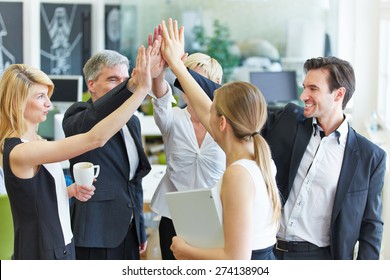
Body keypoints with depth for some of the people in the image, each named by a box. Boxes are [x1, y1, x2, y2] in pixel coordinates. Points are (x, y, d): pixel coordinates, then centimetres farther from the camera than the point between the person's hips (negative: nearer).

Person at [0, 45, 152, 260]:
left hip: (61, 246, 9)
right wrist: (142, 89, -29)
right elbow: (95, 138, -30)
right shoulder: (19, 152, -23)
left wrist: (72, 190, 0)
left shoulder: (34, 143, 7)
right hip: (41, 252, -9)